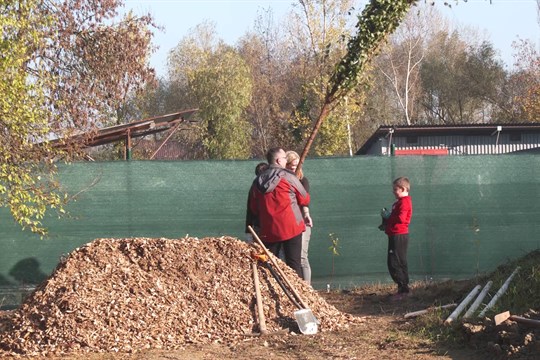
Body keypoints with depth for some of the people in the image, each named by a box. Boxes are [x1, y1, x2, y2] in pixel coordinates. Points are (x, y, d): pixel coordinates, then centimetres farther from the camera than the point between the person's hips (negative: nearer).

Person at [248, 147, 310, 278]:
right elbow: (305, 200, 2)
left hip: (268, 230, 4)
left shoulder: (257, 181, 7)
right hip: (290, 227, -4)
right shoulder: (288, 177, -6)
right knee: (293, 264, -2)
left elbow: (254, 209, 14)